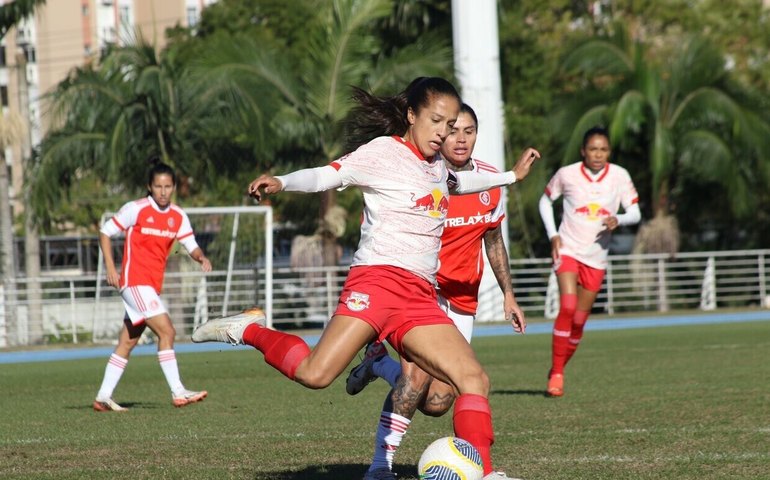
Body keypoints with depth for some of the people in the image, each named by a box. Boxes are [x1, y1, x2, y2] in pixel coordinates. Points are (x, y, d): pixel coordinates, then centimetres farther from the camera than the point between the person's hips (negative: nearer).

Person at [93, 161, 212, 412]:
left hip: (152, 286, 7)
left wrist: (201, 258, -13)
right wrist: (110, 268, -11)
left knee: (127, 343, 10)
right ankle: (178, 393, -18)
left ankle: (103, 398, 16)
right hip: (134, 281, -7)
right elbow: (105, 232, -3)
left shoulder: (178, 217, 8)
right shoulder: (136, 209, -8)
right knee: (166, 331, -17)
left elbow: (191, 246, 10)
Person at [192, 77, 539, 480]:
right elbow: (326, 175, -13)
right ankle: (247, 331, 1)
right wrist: (281, 182, -31)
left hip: (420, 298, 8)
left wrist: (511, 175, 55)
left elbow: (458, 182, 47)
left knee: (474, 379, -7)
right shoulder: (384, 151, -1)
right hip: (377, 279, -8)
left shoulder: (435, 166, 23)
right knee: (315, 374, -22)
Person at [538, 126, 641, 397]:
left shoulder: (619, 176, -3)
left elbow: (635, 213, -1)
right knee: (567, 306, -22)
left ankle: (558, 369, 25)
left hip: (596, 256, 3)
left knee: (579, 320, 6)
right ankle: (556, 374, -17)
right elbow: (545, 201, 10)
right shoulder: (567, 174, -6)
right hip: (567, 250, -3)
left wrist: (618, 220, -24)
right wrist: (552, 235, -3)